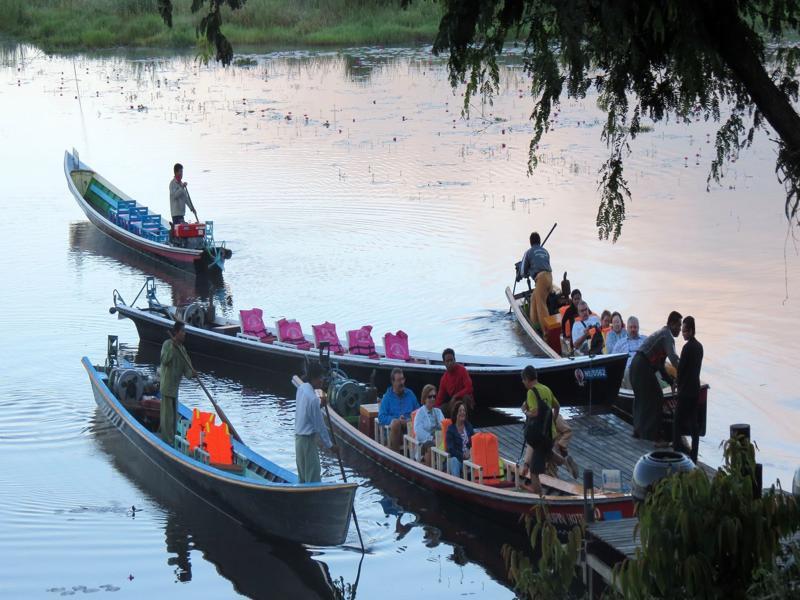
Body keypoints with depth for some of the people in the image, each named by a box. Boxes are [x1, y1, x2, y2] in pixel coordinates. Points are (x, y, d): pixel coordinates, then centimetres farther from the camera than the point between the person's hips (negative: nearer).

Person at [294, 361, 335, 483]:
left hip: (299, 437, 9)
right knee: (313, 477, -3)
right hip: (308, 439, -9)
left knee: (302, 475, 18)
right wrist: (329, 445, -9)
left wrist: (320, 405, 0)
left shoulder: (301, 389, 2)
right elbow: (319, 425, -18)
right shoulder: (313, 398, -24)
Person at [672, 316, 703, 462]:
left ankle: (678, 449, -4)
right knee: (693, 422, 10)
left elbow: (681, 368, -12)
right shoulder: (699, 346, 9)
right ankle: (693, 454, 12)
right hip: (695, 389, 8)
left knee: (677, 422, -3)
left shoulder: (688, 347, -16)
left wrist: (679, 385, 4)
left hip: (685, 391, -8)